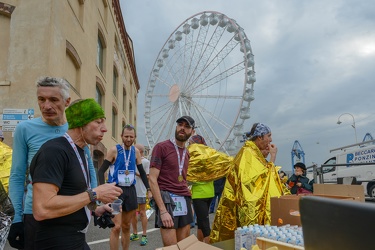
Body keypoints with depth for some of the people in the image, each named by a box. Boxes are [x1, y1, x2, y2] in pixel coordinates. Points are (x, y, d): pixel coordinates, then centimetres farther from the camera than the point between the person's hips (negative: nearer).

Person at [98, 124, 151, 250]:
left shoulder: (136, 151, 5)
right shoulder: (114, 150, -8)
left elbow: (142, 172, 12)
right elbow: (101, 171, -8)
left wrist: (148, 189, 3)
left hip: (130, 190, 5)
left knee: (126, 226, 13)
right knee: (116, 227, -11)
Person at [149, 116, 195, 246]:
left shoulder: (186, 153, 16)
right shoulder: (161, 147, -5)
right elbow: (152, 180, -12)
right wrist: (163, 210, -18)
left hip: (185, 201, 7)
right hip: (167, 199, -7)